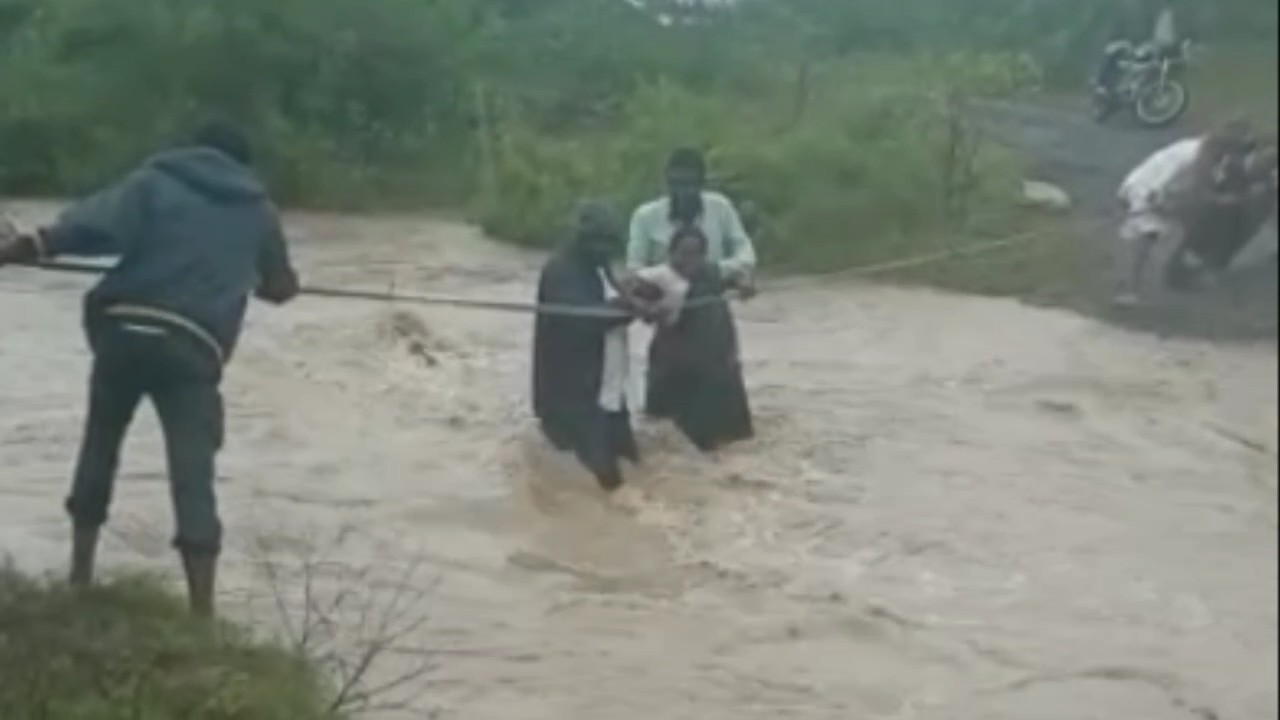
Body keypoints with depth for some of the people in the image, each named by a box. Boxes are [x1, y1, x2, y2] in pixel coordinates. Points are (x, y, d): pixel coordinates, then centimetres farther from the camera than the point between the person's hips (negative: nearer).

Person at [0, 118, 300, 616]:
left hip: (125, 328, 1)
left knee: (100, 444, 22)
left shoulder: (156, 180, 12)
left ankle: (80, 574, 28)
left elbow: (94, 224, -6)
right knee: (192, 473, -3)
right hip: (192, 347, 0)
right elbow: (281, 288, 31)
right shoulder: (257, 210, 19)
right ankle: (202, 610, -12)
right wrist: (245, 276, 54)